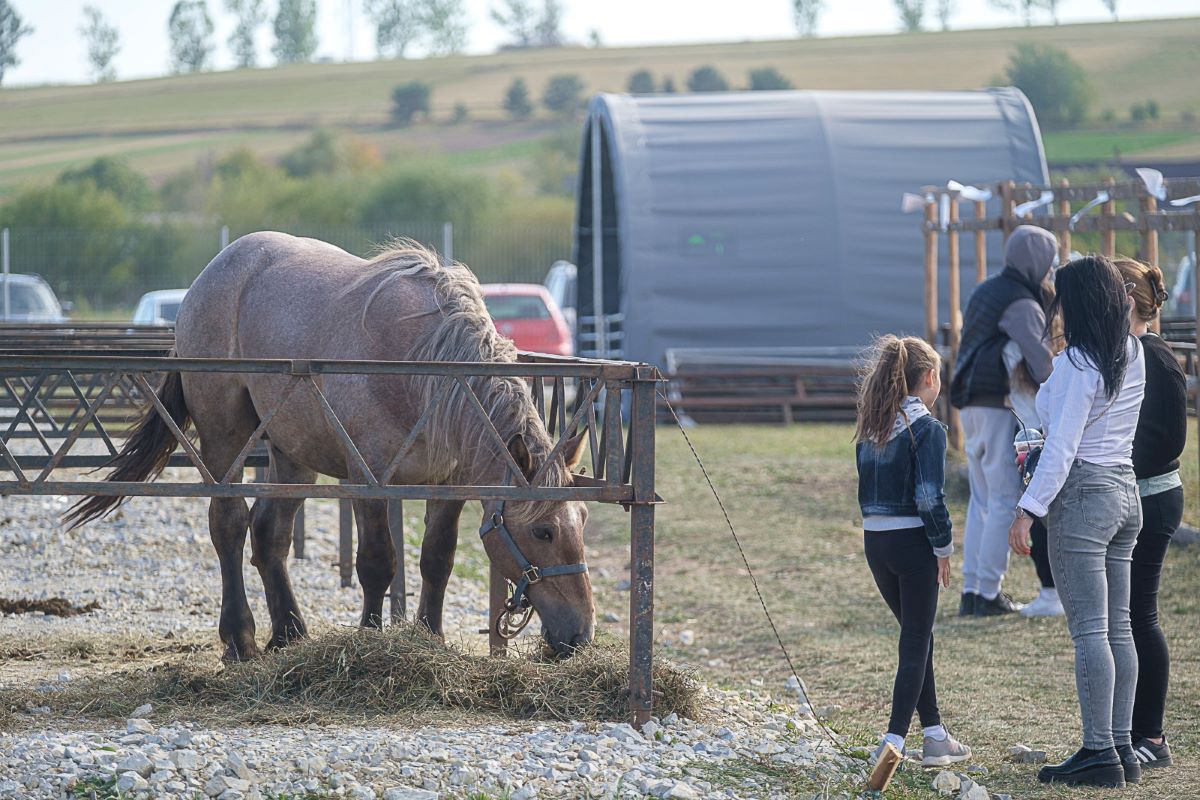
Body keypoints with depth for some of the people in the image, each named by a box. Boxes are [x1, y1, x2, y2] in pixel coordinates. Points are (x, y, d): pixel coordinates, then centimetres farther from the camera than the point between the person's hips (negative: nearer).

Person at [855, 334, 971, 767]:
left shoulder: (870, 428, 8)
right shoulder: (926, 428, -13)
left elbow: (865, 487, 11)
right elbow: (930, 497, -17)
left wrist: (876, 525, 16)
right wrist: (944, 548, -8)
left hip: (874, 541, 7)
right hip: (912, 541, -6)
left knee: (916, 636, 18)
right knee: (915, 642, 1)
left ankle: (935, 736, 22)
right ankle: (894, 740, -9)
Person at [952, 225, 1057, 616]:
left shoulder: (985, 292, 16)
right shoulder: (1021, 303, -13)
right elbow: (1036, 353, -28)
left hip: (973, 407, 9)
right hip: (1001, 408, -9)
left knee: (982, 500, 14)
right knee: (1006, 501, -4)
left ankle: (971, 590, 14)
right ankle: (989, 593, -4)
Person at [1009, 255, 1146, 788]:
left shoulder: (1077, 364, -16)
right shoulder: (1132, 355, 8)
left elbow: (1060, 448, -19)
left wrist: (1028, 510, -16)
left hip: (1083, 496, -9)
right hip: (1126, 492, 9)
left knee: (1089, 630, -7)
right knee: (1118, 629, 10)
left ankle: (1099, 753, -8)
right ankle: (1122, 748, 12)